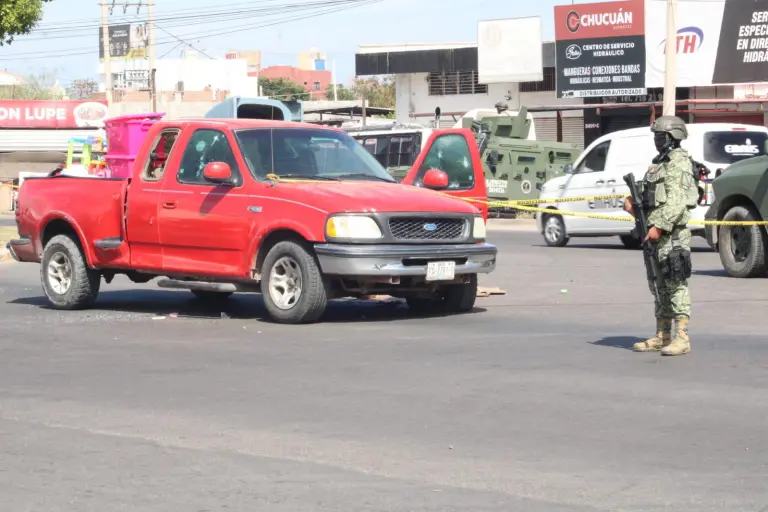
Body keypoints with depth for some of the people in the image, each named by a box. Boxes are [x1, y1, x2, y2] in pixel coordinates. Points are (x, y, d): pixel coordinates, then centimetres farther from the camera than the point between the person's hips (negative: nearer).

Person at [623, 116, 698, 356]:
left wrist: (659, 226, -24)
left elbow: (677, 201, -19)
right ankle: (662, 336, 19)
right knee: (658, 284, 12)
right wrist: (633, 202, 5)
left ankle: (681, 338, -10)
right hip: (655, 231, 10)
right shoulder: (659, 162, 20)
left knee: (675, 284, -10)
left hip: (671, 233, -10)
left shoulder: (678, 162, -10)